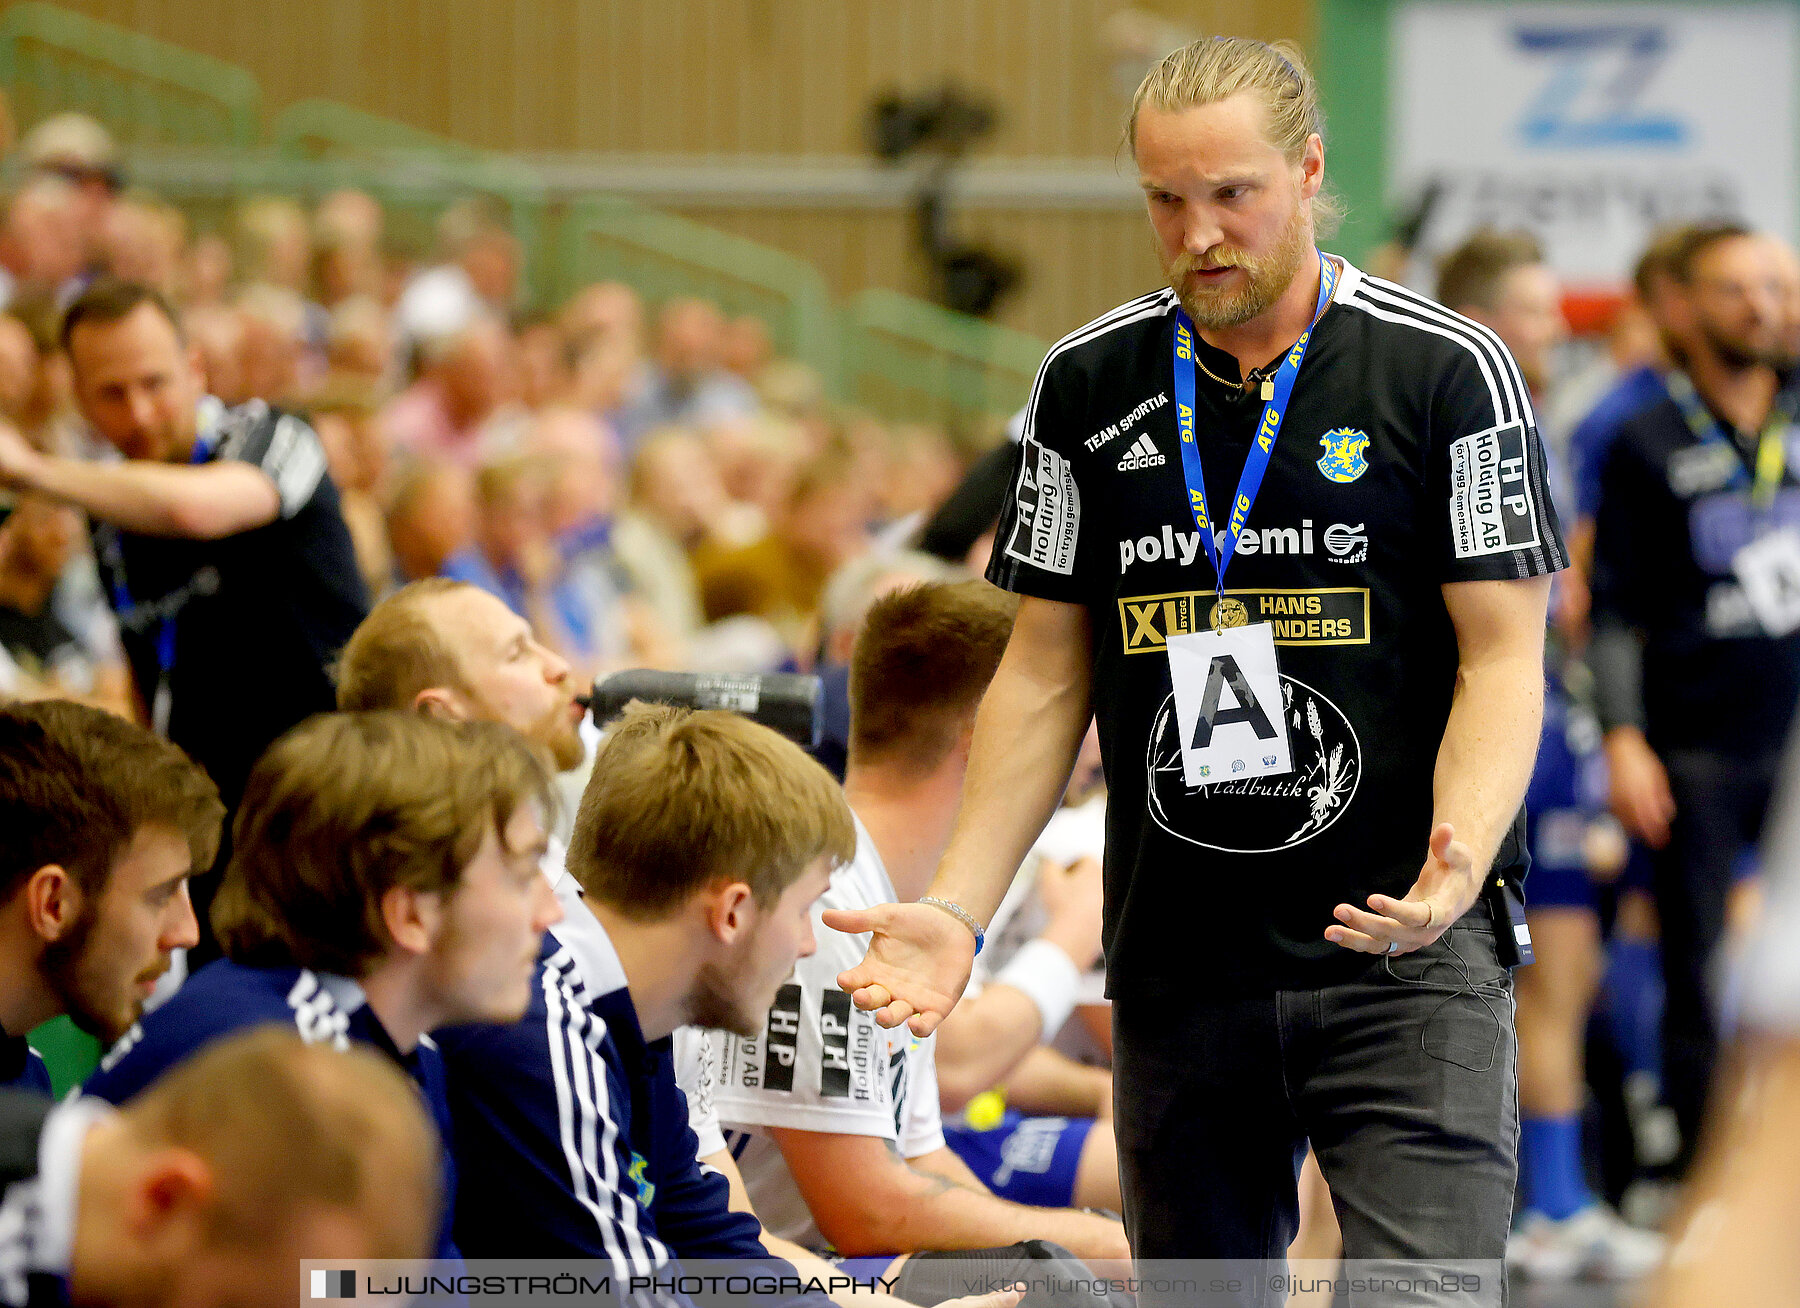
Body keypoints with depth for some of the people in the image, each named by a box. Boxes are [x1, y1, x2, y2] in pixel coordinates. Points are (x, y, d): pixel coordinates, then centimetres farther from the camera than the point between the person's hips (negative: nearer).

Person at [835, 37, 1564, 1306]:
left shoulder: (1450, 371, -3)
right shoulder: (1087, 387, 8)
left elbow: (1502, 656, -5)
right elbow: (1048, 675, 12)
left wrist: (1454, 866, -24)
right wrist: (958, 910, 1)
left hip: (1400, 958, -4)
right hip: (1175, 965, 4)